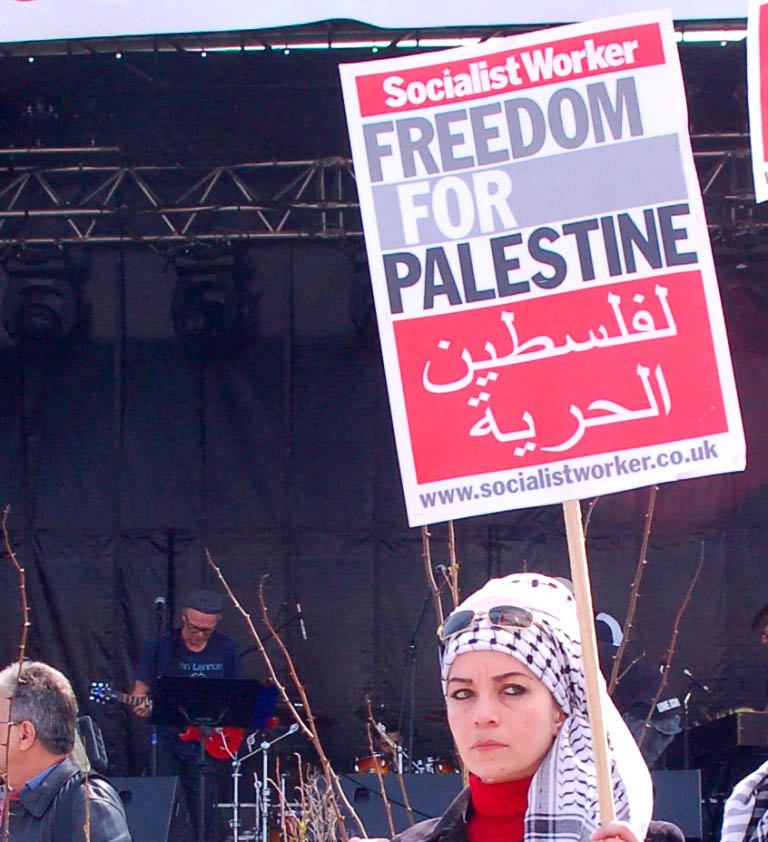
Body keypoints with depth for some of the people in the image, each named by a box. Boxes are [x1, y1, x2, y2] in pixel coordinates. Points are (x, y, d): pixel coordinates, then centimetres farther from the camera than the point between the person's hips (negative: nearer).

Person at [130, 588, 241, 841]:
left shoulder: (226, 649, 6)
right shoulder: (159, 647, -1)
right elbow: (142, 688, 3)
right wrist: (141, 705, -19)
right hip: (166, 742, -1)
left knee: (204, 818, 0)